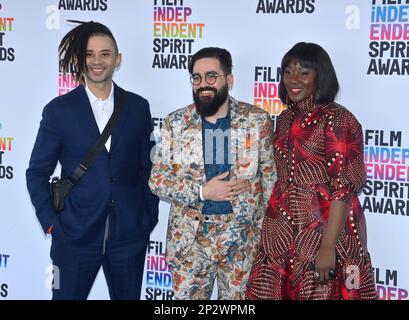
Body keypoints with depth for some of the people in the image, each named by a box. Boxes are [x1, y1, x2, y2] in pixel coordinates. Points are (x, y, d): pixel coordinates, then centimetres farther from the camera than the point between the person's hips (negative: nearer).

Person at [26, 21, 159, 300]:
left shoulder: (138, 107, 4)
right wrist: (51, 223, -4)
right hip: (75, 235, -1)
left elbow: (148, 168, 8)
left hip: (129, 234, 2)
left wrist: (149, 219, 4)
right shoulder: (59, 110, -1)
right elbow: (37, 173, 3)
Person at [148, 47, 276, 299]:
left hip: (242, 237, 0)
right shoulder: (176, 123, -1)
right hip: (189, 238, 1)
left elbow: (269, 178, 2)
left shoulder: (257, 120, -2)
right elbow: (157, 179, -1)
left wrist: (264, 229, -2)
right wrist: (202, 192, -13)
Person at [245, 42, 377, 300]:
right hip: (283, 234, 6)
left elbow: (344, 188, -16)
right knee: (275, 292, 10)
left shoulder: (337, 120, -12)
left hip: (323, 230, -6)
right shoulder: (286, 119, 10)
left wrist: (328, 247, -20)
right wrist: (271, 228, 12)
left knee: (319, 293, 2)